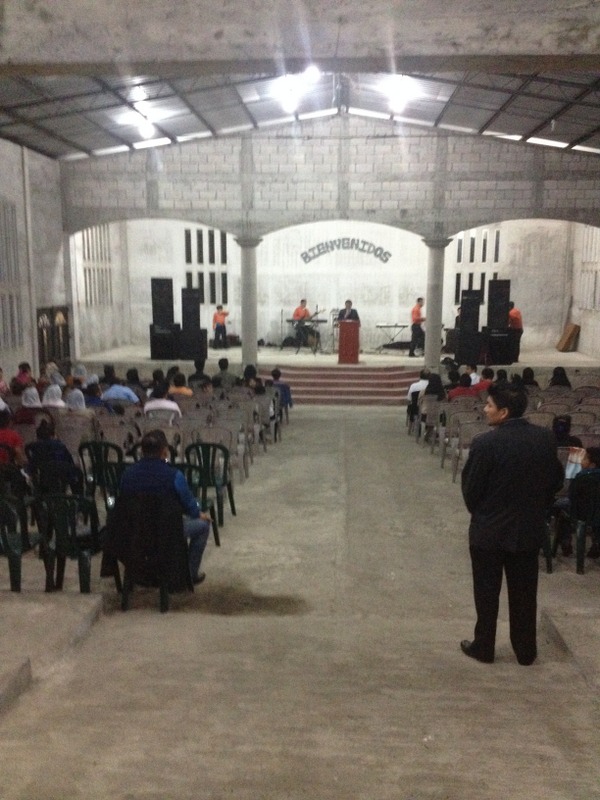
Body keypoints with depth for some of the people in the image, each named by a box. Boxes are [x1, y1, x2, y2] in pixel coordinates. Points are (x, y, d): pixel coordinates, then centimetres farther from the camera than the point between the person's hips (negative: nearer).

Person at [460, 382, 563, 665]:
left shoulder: (485, 443, -21)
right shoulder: (546, 438, -6)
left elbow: (470, 489, -11)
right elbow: (556, 481, 5)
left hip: (489, 531, -4)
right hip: (530, 529, 4)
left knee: (486, 593, 12)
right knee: (524, 593, 17)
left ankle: (483, 647, 25)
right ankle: (526, 651, 29)